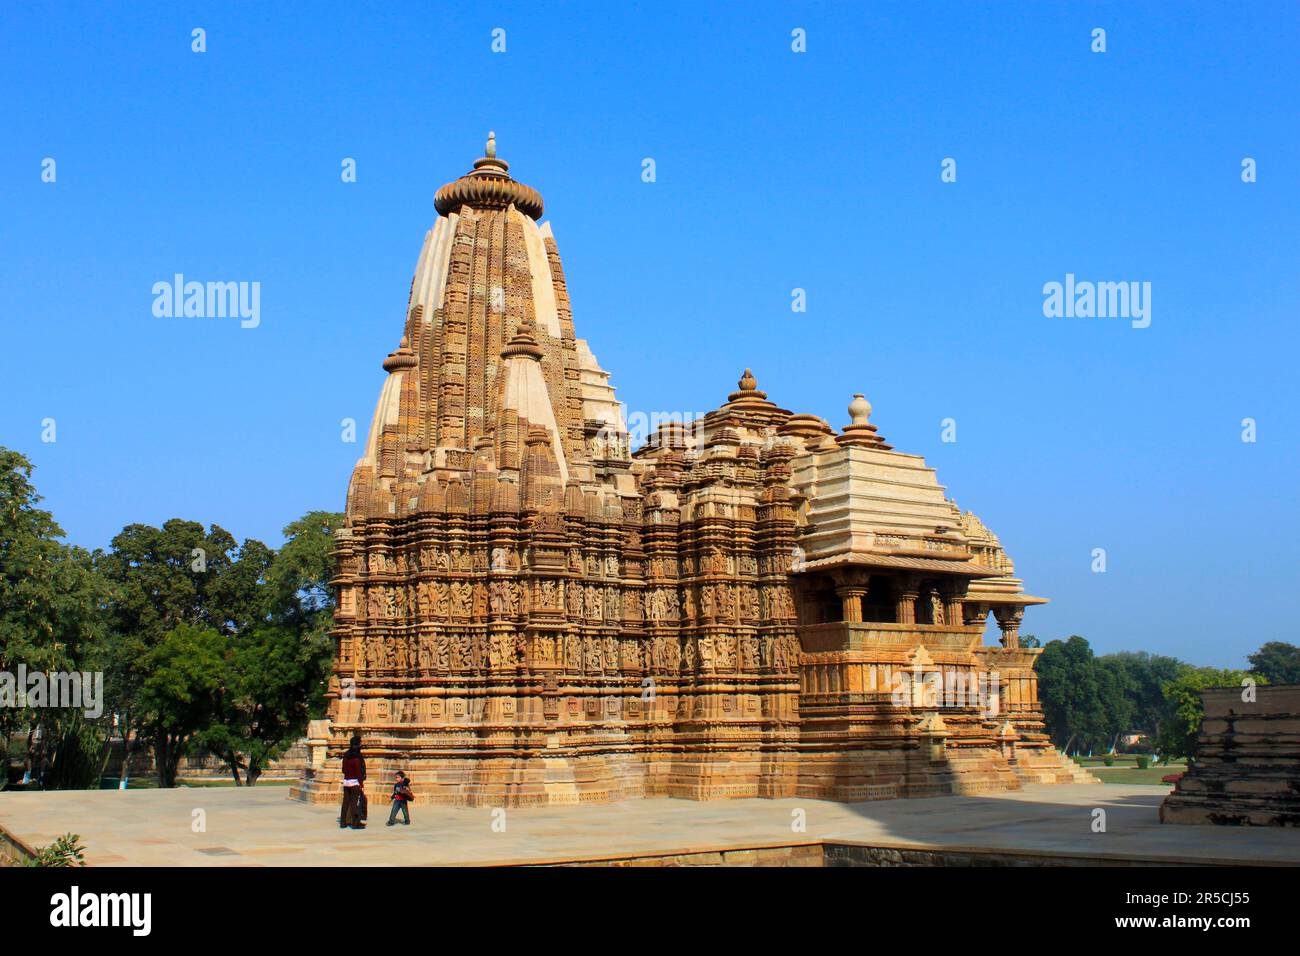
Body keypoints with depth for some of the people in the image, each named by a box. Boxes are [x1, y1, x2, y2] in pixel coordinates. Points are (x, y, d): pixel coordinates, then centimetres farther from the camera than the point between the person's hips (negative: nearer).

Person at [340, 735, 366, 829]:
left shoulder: (346, 755, 9)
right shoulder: (357, 756, -14)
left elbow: (344, 769, 15)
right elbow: (359, 771, -16)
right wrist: (362, 784, -13)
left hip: (346, 781, 7)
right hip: (355, 782, -7)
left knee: (346, 802, 11)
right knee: (355, 803, -4)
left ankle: (343, 822, 14)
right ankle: (355, 823, -4)